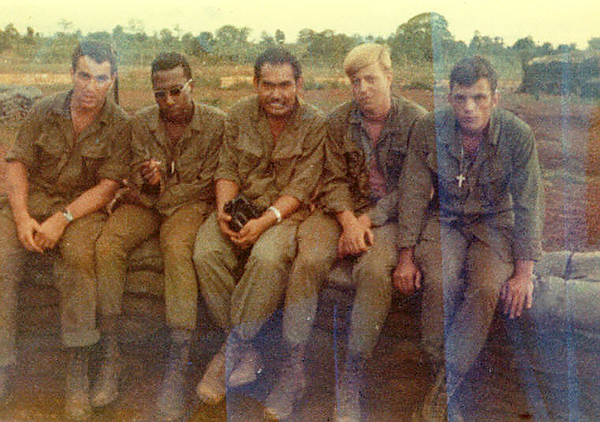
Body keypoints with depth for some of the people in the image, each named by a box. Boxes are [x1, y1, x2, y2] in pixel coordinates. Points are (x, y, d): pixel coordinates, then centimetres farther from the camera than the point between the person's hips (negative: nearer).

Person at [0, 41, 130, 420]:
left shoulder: (120, 125, -2)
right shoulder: (44, 111, 6)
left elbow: (108, 186, -7)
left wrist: (62, 219, -20)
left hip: (83, 208, -2)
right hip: (31, 201, 3)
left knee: (79, 252, -34)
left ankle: (78, 372, -28)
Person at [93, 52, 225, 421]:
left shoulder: (216, 123, -5)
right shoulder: (141, 123, 5)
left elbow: (208, 184, -4)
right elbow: (138, 182, 6)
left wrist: (161, 191, -8)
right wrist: (149, 182, -19)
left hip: (192, 204, -3)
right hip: (147, 204, 4)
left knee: (177, 246, -36)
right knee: (107, 245, -26)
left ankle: (177, 369, -34)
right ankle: (110, 358, -19)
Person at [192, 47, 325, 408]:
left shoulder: (315, 124, -4)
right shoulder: (239, 115, 7)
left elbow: (301, 187, -10)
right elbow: (228, 170, 6)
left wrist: (264, 221, -24)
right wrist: (224, 210, -14)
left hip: (287, 212, -3)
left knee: (268, 257, -36)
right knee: (206, 252, -26)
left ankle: (230, 351, -18)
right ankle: (247, 353, -17)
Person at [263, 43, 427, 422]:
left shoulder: (416, 121, -2)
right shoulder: (339, 121, 7)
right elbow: (334, 180, 3)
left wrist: (367, 219, -16)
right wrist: (348, 220, -17)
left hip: (389, 216, -2)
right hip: (344, 210, 3)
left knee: (374, 269, -32)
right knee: (309, 260, -26)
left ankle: (353, 379, -19)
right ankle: (294, 369, -17)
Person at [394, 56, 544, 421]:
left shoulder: (518, 135, -12)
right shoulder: (429, 130, -10)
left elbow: (529, 205, -8)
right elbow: (414, 194, -4)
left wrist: (524, 273, -14)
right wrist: (407, 257, -8)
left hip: (495, 221, 0)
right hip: (444, 218, 1)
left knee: (488, 288, -28)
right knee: (440, 283, -30)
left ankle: (443, 391, -17)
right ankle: (445, 375, -10)